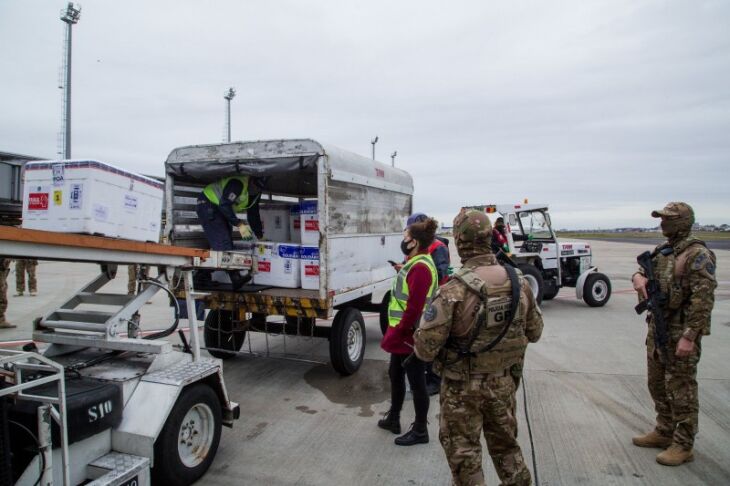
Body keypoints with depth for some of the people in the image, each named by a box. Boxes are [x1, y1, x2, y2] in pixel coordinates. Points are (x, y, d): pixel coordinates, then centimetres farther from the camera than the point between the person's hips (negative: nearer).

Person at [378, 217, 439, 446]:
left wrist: (397, 333, -19)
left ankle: (420, 430, 20)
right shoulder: (414, 263, 11)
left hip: (410, 336, -10)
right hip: (403, 335, 10)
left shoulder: (420, 267, -23)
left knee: (416, 382, 4)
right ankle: (393, 418, 39)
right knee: (395, 376, 22)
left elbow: (414, 307, -27)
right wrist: (394, 333, 18)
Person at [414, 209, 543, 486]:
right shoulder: (519, 282, -7)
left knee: (463, 453, 13)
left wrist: (422, 350, 0)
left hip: (464, 387, -5)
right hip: (503, 382, 5)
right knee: (505, 443, 25)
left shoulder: (454, 290, -25)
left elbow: (426, 348, -22)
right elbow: (534, 332, 6)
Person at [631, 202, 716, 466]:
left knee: (680, 390, 2)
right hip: (657, 328, 8)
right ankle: (664, 433, 33)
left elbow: (703, 299, -20)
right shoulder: (663, 251, 11)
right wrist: (638, 276, -10)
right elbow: (644, 270, 16)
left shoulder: (697, 255, -15)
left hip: (680, 332, -8)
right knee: (658, 384, 18)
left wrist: (689, 336, -23)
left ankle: (683, 445, 16)